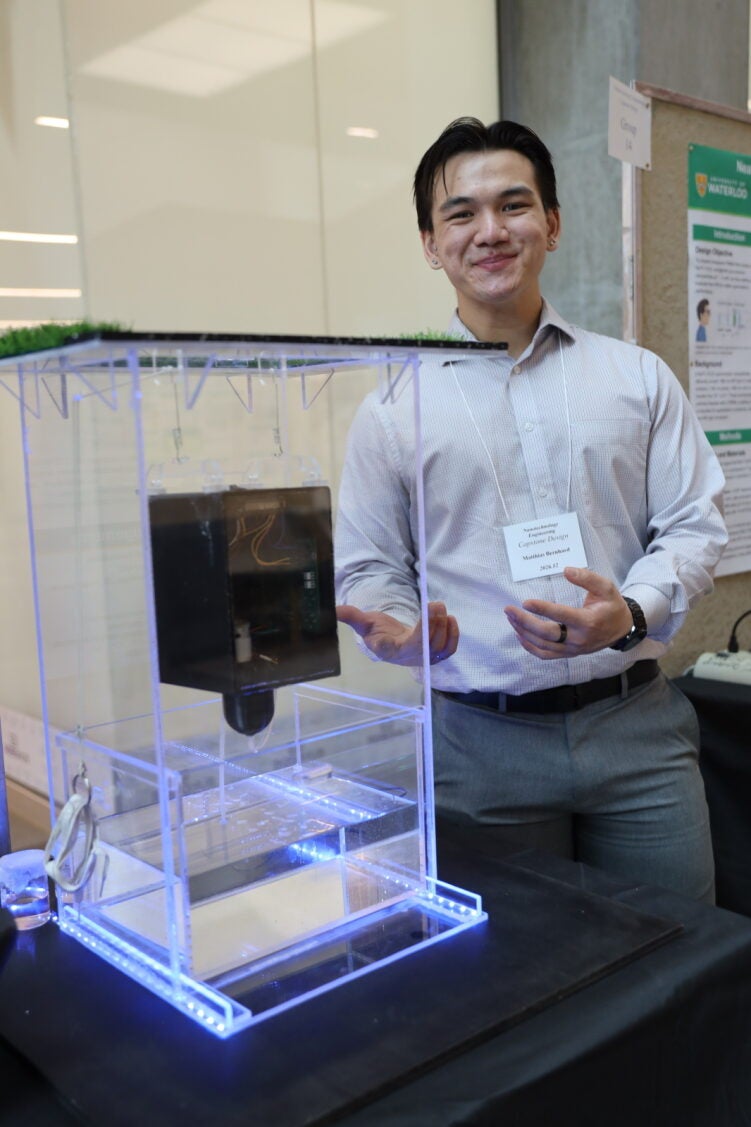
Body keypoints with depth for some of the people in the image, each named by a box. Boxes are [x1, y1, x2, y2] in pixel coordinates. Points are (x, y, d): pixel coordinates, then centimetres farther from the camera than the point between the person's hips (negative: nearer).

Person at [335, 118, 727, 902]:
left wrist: (630, 614, -13)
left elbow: (695, 526, 6)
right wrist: (401, 632, -16)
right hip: (481, 741, -1)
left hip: (636, 722, 2)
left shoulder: (639, 378, 6)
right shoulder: (391, 411, 2)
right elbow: (367, 570, 5)